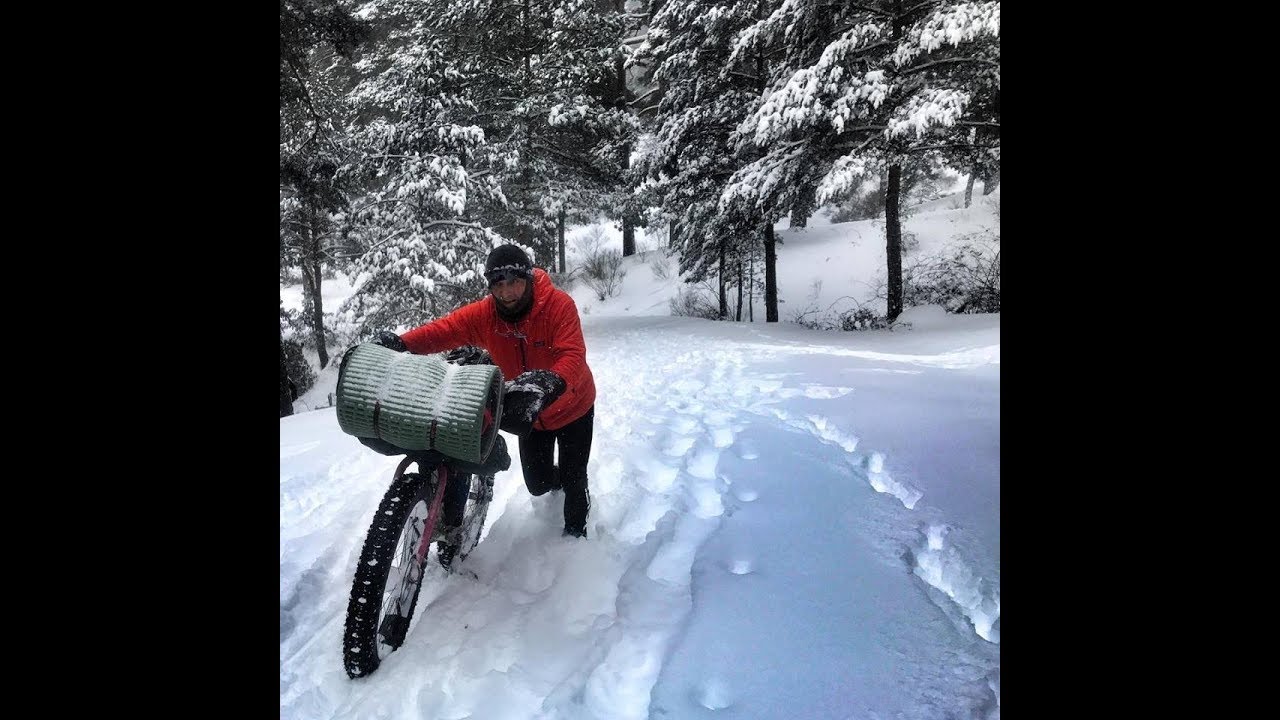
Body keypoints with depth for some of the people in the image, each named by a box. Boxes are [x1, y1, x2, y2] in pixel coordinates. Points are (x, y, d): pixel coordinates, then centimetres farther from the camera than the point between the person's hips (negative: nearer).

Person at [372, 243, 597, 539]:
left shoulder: (558, 304, -29)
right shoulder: (484, 314, -17)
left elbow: (573, 355, -40)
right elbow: (444, 329, -25)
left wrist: (551, 383, -61)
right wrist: (400, 343, -44)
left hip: (573, 407, -4)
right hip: (531, 413, 4)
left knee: (573, 480, 5)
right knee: (537, 484, 14)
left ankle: (576, 530, 39)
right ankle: (561, 479, 54)